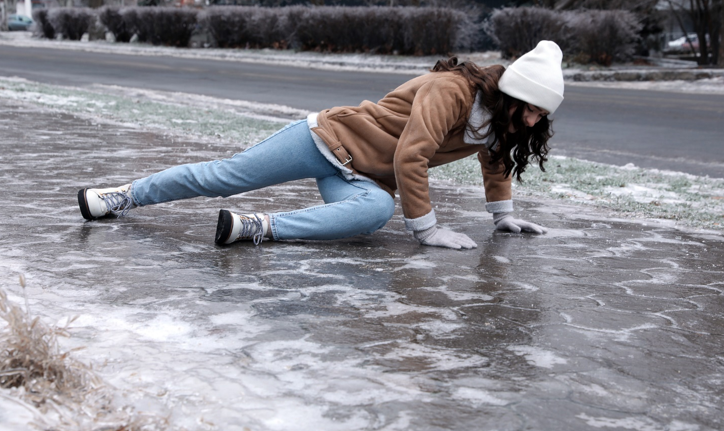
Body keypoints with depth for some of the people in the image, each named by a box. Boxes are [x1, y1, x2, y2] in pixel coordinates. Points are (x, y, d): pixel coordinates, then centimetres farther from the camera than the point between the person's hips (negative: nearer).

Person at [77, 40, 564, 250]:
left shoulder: (500, 121, 2)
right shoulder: (451, 90, -24)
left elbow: (495, 161, 24)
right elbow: (409, 157, -28)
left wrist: (504, 216, 24)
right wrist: (427, 228, -23)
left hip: (361, 178, 6)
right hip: (330, 136, -5)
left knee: (376, 210, -31)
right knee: (224, 175, -4)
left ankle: (256, 227, -31)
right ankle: (124, 196, 12)